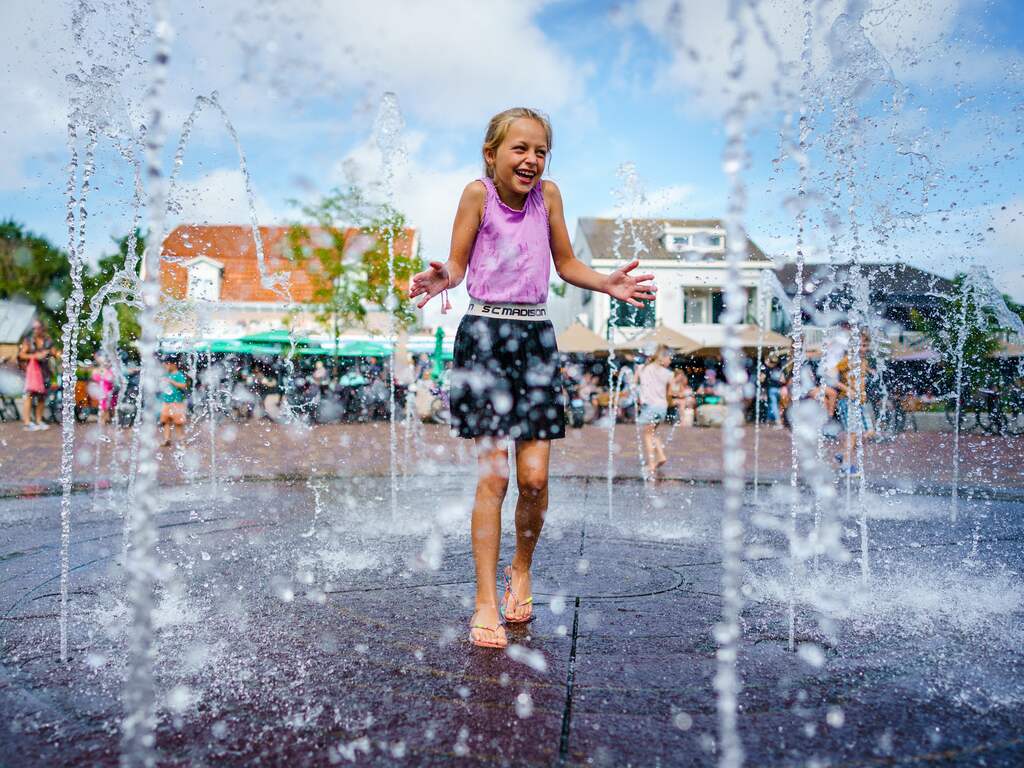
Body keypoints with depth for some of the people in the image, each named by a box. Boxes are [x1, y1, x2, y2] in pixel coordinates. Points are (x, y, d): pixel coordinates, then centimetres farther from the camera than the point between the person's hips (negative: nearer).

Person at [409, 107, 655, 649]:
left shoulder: (547, 194, 7)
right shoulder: (478, 193, -2)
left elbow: (566, 264, 15)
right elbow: (457, 263, -1)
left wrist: (608, 284, -2)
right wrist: (441, 279, -24)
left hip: (536, 337, 3)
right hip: (485, 335, -3)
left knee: (535, 478, -2)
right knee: (493, 476, -6)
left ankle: (521, 569, 27)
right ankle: (485, 603, 7)